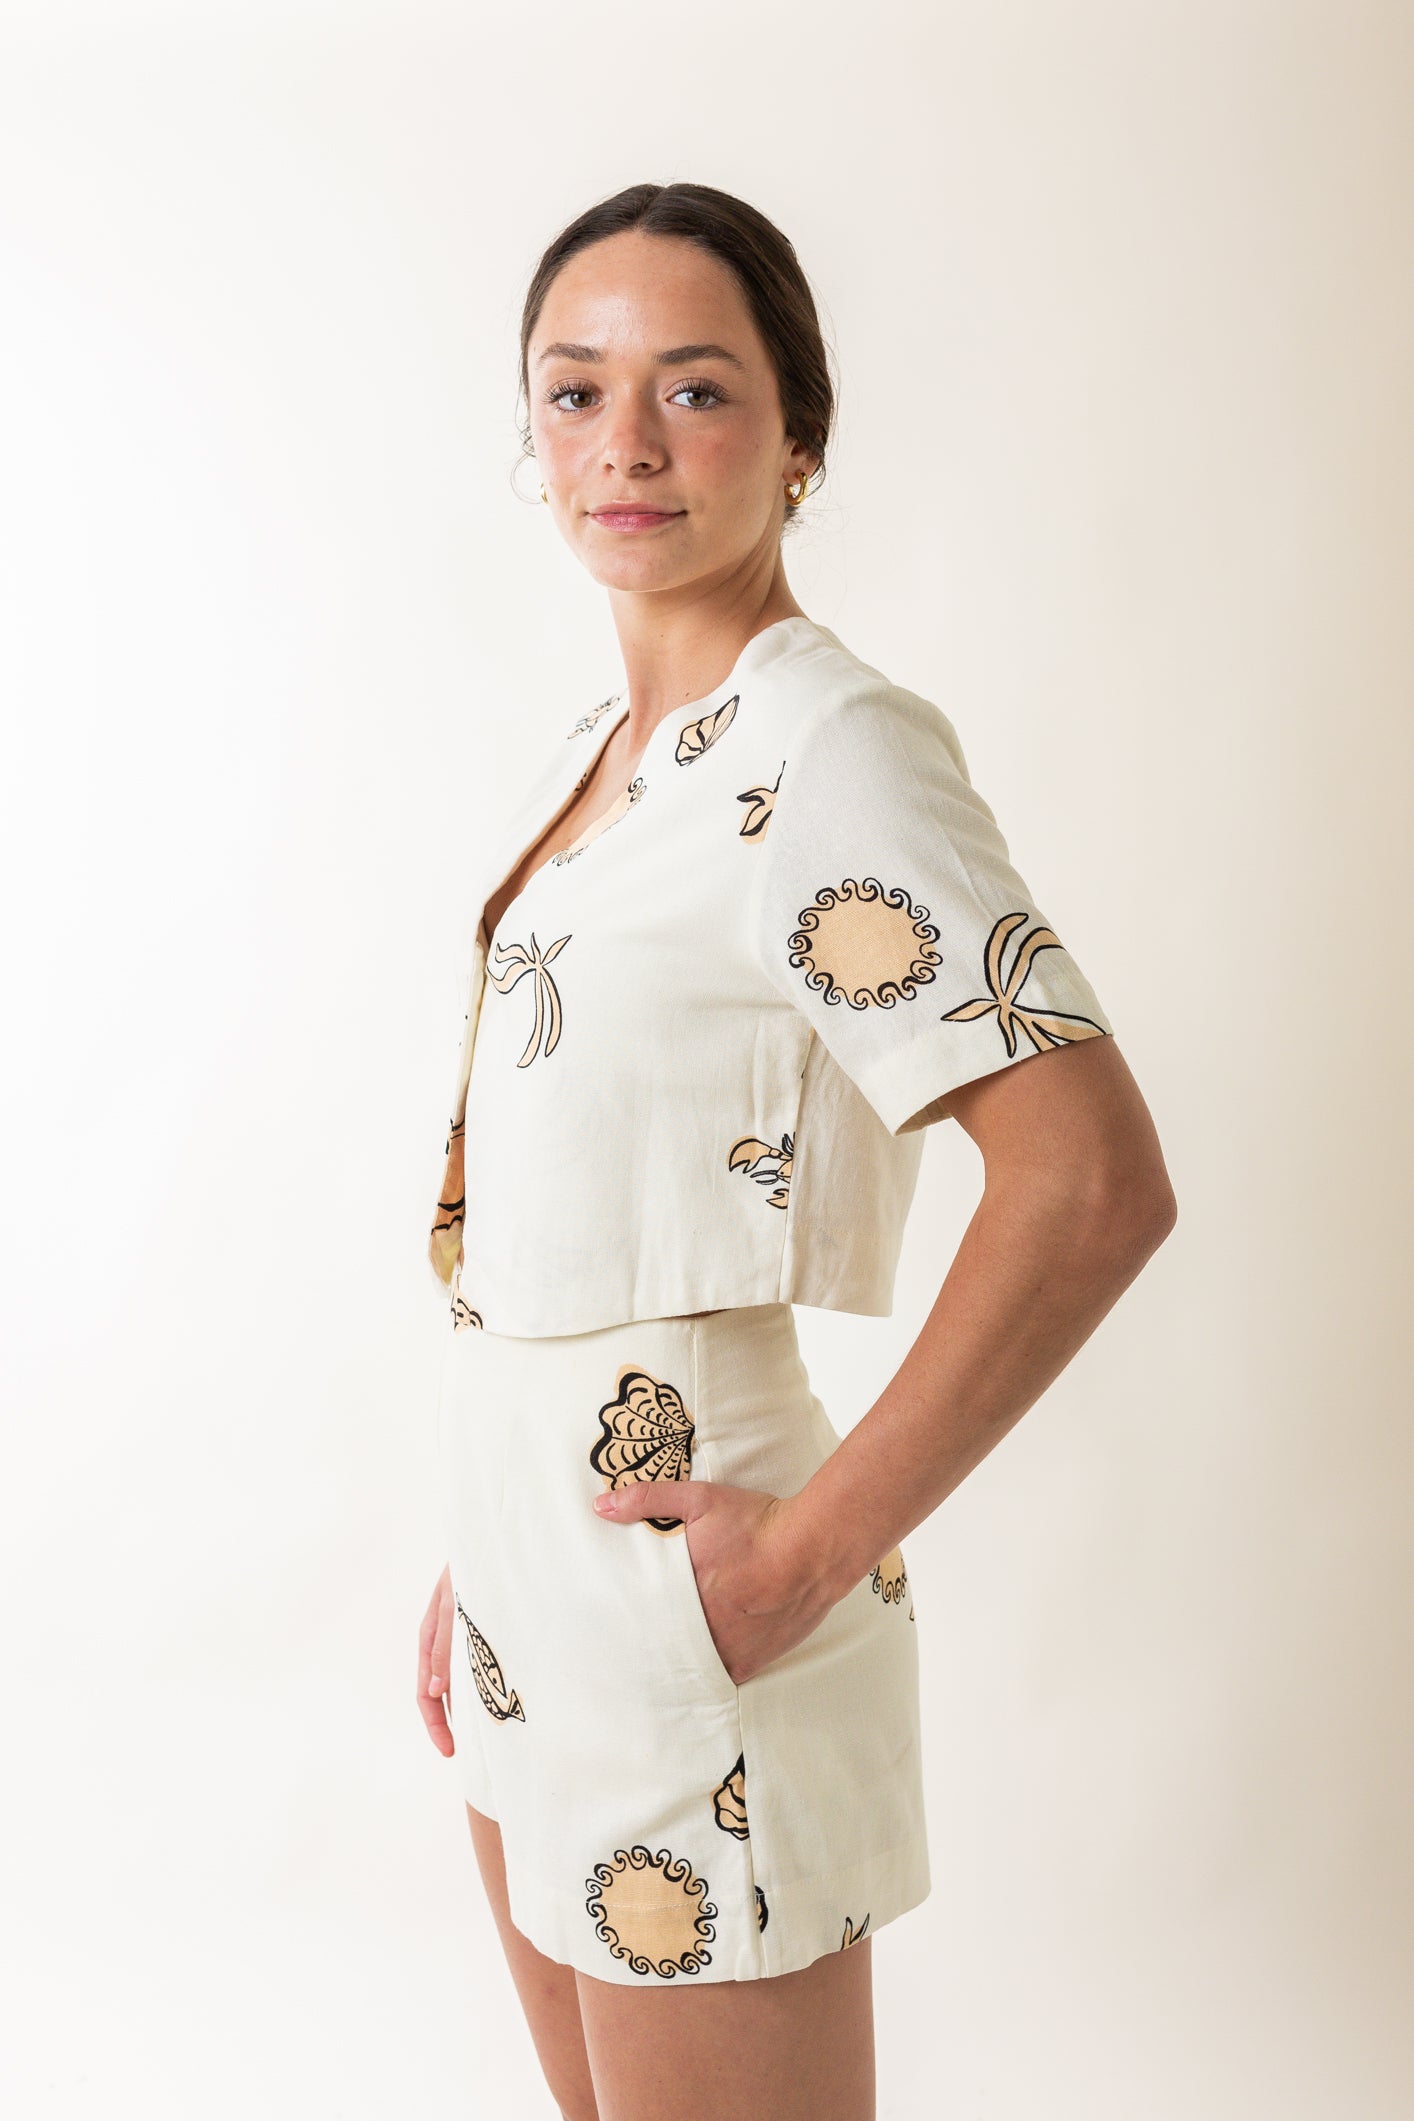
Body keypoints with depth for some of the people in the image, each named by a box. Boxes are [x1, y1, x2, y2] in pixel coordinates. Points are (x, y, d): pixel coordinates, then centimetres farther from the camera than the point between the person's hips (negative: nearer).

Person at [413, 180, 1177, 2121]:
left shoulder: (830, 752, -17)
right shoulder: (599, 747, 9)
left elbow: (1094, 1184, -25)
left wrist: (820, 1548, -20)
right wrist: (476, 1554, 15)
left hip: (677, 1578, -8)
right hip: (533, 1549, 8)